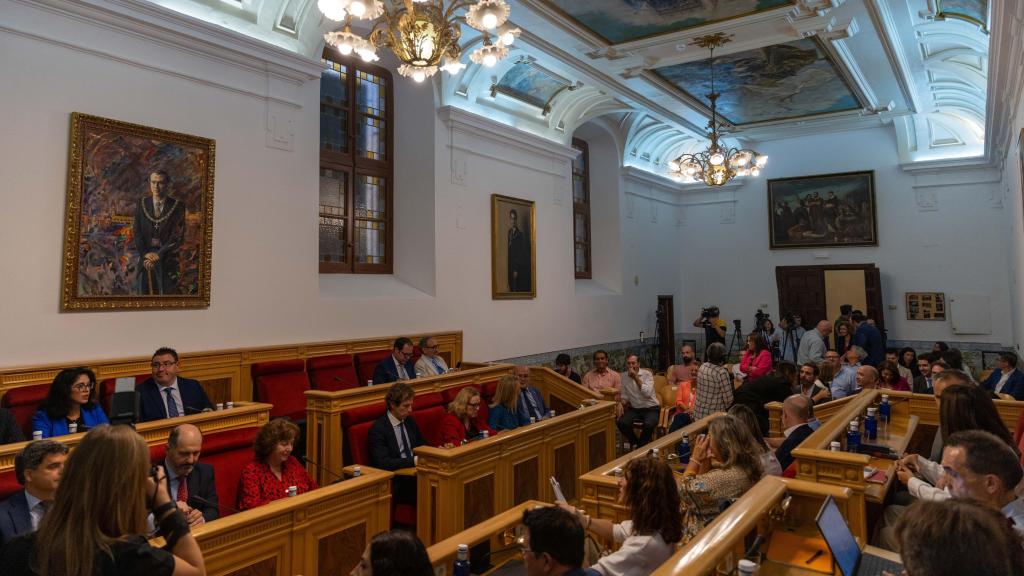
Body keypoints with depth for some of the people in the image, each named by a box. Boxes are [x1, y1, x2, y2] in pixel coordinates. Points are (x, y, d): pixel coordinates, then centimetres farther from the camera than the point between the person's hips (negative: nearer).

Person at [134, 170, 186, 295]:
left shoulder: (178, 206, -3)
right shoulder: (142, 203, 6)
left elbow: (177, 236, -7)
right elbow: (136, 232, 3)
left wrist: (159, 255, -13)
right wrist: (145, 253, -10)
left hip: (168, 259, -2)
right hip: (146, 259, 2)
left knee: (167, 292, -2)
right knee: (146, 292, 4)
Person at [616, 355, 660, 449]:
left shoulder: (647, 374, -9)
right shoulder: (624, 377, 4)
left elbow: (647, 393, -23)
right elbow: (624, 396, 15)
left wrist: (636, 377, -23)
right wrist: (623, 404, -8)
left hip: (651, 408, -4)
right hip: (634, 408, 4)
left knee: (648, 425, -35)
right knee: (621, 423, -25)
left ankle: (640, 447, -7)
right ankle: (635, 443, 2)